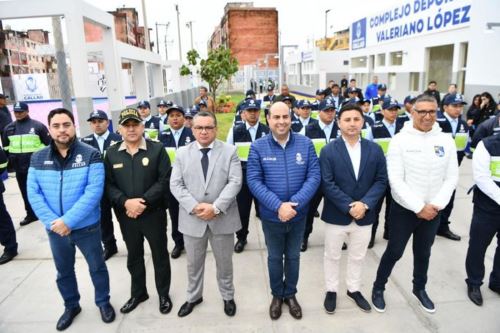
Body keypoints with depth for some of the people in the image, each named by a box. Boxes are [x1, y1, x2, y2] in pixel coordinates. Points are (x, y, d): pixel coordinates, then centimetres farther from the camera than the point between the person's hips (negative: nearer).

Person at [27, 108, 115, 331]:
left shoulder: (90, 155, -13)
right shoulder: (38, 158, -1)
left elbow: (94, 192, -19)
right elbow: (33, 193, -3)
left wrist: (68, 221, -22)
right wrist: (52, 221, -15)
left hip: (86, 227, -3)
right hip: (55, 229, 3)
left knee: (97, 267, 14)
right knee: (63, 272, 21)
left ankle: (103, 302, 38)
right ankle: (71, 305, 45)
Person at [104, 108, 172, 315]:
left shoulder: (157, 149, -7)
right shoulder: (111, 153, 2)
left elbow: (164, 180, -12)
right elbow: (108, 184, -2)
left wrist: (144, 202, -20)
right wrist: (125, 202, -18)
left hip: (153, 214, -2)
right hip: (126, 216, 3)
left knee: (160, 256, 12)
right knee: (134, 257, 19)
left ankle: (164, 294, 32)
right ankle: (138, 293, 40)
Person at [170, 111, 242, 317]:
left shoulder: (230, 151, -2)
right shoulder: (182, 153, 3)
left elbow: (235, 183, -10)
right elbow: (176, 185, -3)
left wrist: (216, 207, -20)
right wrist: (195, 206, -17)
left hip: (222, 218, -1)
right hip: (192, 218, 2)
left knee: (224, 262, 15)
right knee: (193, 263, 18)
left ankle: (228, 297, 37)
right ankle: (193, 297, 40)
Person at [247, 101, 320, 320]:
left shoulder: (306, 144, -7)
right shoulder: (258, 147, -10)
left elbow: (314, 177, -10)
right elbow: (253, 181, -14)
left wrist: (294, 204, -22)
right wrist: (278, 206, -24)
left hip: (298, 215, 1)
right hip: (271, 216, -1)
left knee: (293, 256, 19)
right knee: (274, 257, 18)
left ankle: (290, 294, 42)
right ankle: (276, 295, 41)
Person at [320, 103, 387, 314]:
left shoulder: (374, 150, 0)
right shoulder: (329, 151, -9)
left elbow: (381, 180, -3)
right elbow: (327, 184, -14)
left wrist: (364, 204, -16)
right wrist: (349, 206, -19)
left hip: (364, 215, 3)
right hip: (336, 215, -2)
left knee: (358, 256, 19)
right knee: (332, 256, 14)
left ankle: (354, 289, 41)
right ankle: (331, 290, 35)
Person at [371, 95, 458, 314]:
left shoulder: (446, 141, -1)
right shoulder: (400, 140, -12)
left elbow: (451, 178, 0)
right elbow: (395, 180, -16)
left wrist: (436, 205, -12)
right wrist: (418, 207, -17)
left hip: (433, 211, 4)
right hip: (404, 209, -3)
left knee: (423, 253, 20)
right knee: (394, 252, 8)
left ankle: (420, 289, 42)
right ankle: (378, 288, 29)